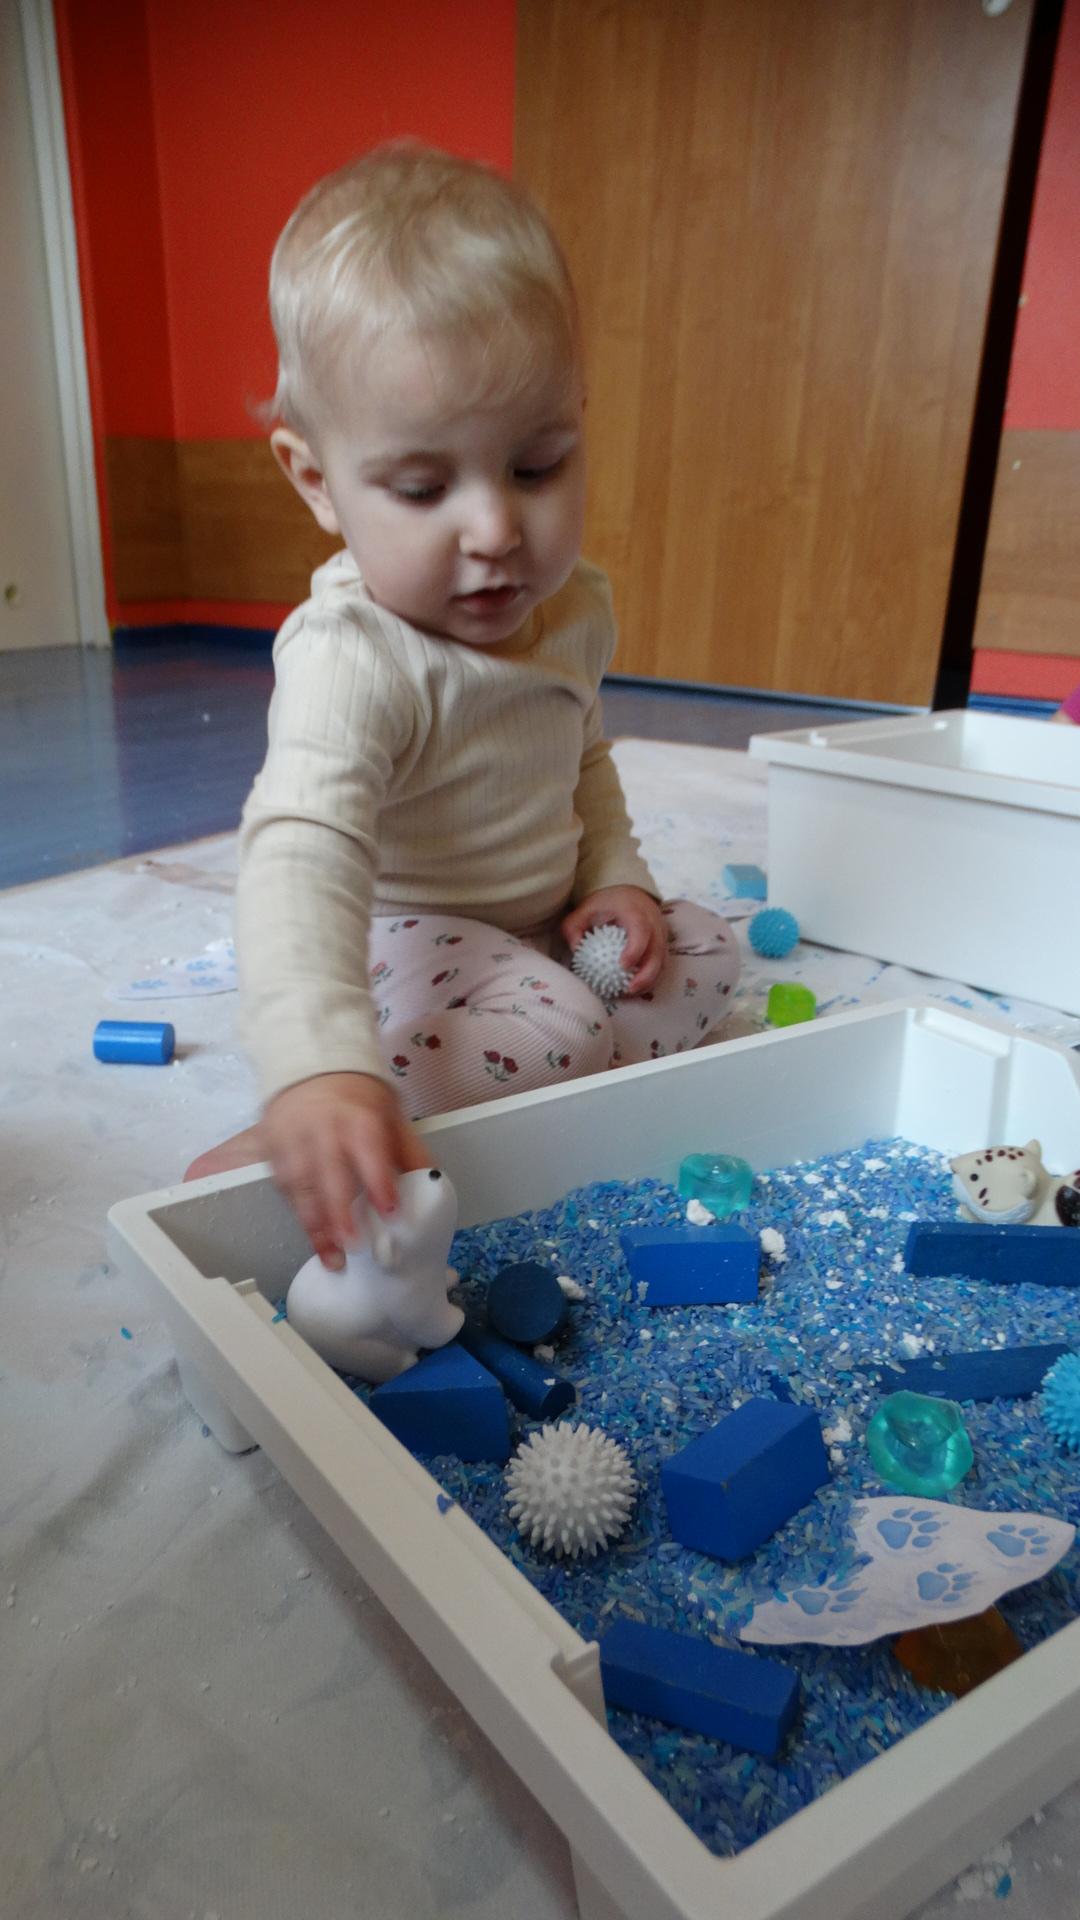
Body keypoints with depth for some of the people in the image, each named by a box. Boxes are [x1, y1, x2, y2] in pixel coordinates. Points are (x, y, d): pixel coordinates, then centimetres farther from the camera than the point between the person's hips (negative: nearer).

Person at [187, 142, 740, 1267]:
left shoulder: (573, 606, -3)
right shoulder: (351, 659, -30)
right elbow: (301, 854, -45)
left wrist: (612, 877, 0)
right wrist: (319, 1068, -60)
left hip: (539, 926, 9)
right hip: (397, 935, -8)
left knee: (705, 952, 7)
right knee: (552, 1030, -31)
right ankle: (282, 1149, -16)